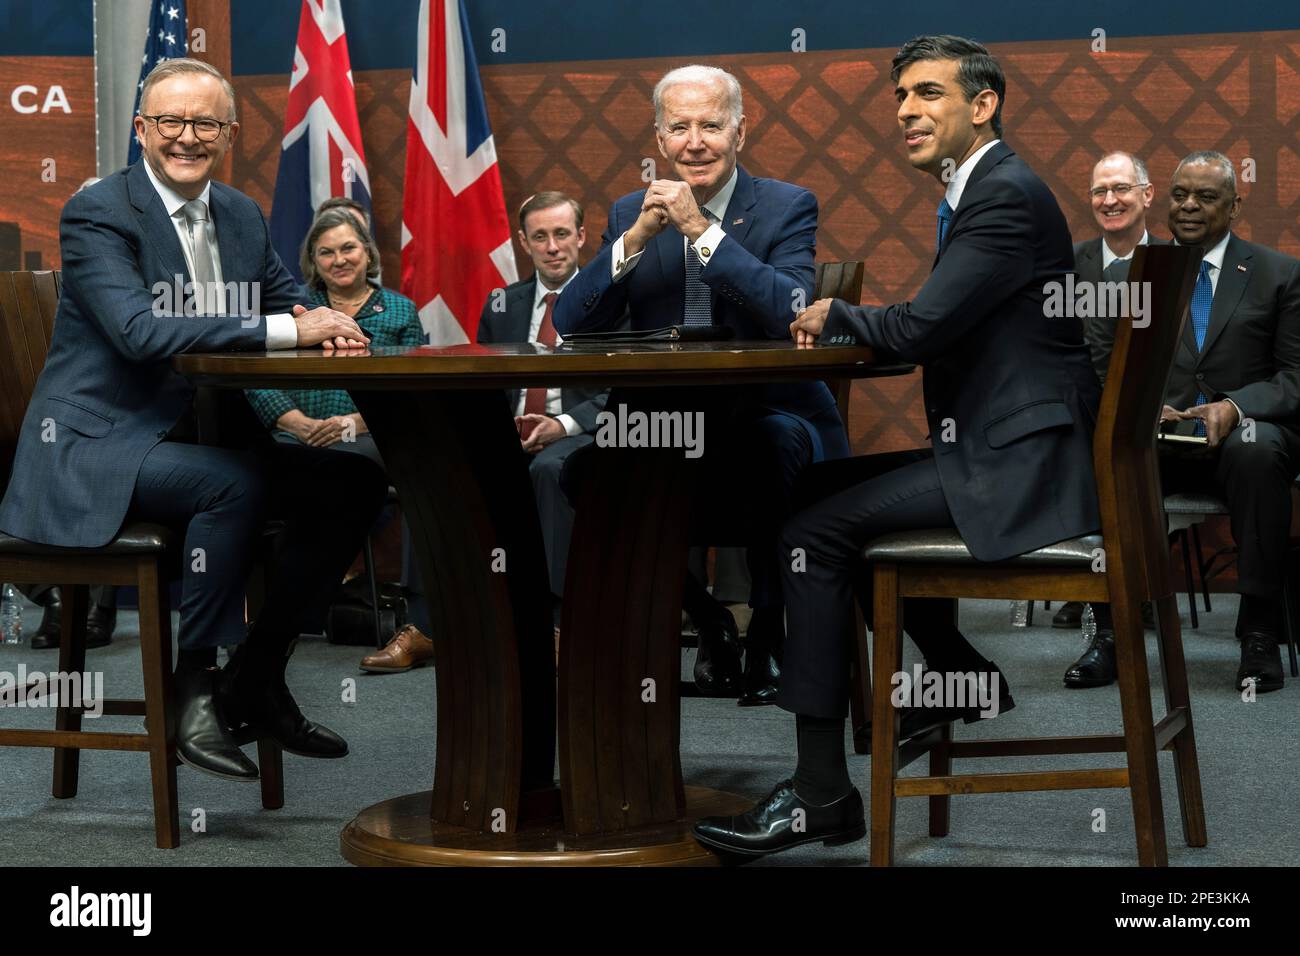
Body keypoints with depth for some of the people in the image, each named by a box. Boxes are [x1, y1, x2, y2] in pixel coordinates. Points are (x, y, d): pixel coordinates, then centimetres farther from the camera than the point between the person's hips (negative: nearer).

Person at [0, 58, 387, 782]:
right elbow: (140, 331, -26)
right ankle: (196, 686, -19)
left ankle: (256, 678, 2)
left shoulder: (243, 216, 12)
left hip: (198, 441, 8)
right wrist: (284, 330, -29)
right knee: (236, 482, -34)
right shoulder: (98, 212, -11)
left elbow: (289, 303, 17)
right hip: (96, 447, -8)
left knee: (358, 483, -5)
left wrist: (326, 327, -11)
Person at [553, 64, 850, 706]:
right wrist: (638, 236, -14)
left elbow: (793, 314, -20)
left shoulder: (787, 207, -1)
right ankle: (709, 624, 2)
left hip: (767, 416, -3)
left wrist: (703, 230, -21)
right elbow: (570, 326, -2)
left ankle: (767, 634, -12)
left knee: (776, 440, -37)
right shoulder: (631, 214, 9)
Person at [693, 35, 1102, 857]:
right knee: (822, 485, 21)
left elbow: (920, 328, -23)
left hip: (1017, 465, -11)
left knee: (815, 534, -17)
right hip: (997, 450, 11)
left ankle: (821, 793, -13)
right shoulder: (981, 192, 18)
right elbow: (937, 328, 19)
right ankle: (960, 677, 28)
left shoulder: (1008, 196, -14)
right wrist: (842, 323, 2)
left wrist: (837, 314, -4)